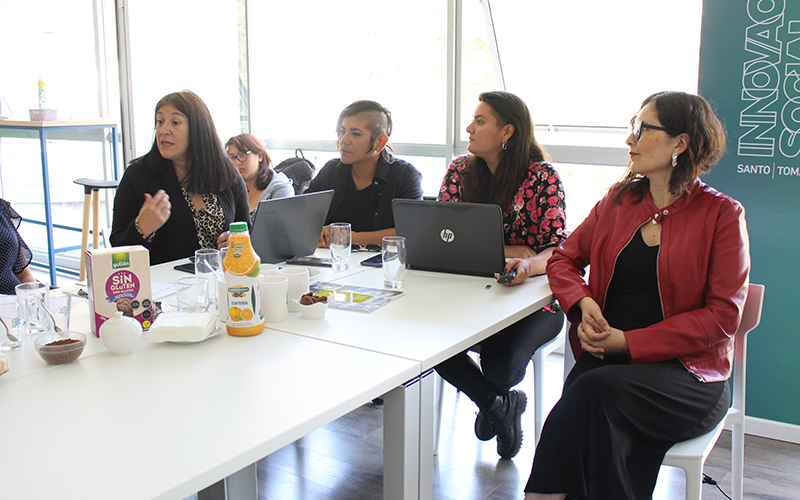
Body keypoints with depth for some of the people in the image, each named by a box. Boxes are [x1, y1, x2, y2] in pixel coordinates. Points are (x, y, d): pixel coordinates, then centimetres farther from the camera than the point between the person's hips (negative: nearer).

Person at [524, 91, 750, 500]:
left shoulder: (722, 214, -2)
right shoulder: (619, 199, 13)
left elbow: (723, 315, -7)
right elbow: (564, 259, 19)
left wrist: (629, 342, -15)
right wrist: (582, 303, -5)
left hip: (685, 370, -3)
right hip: (606, 358, 3)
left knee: (595, 390, -33)